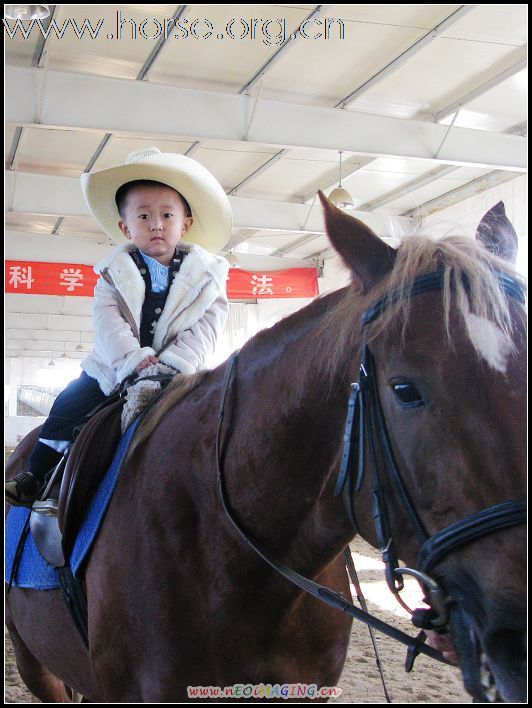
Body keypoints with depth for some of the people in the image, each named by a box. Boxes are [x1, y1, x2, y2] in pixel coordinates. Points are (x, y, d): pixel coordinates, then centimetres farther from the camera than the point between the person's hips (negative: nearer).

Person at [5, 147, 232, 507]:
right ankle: (36, 477, 9)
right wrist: (133, 359, -27)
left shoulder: (206, 274, -2)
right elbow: (107, 319, -12)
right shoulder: (116, 271, 0)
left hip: (177, 373, 0)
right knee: (70, 406, -7)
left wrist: (173, 363, -22)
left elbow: (208, 323, -10)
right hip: (115, 369, 1)